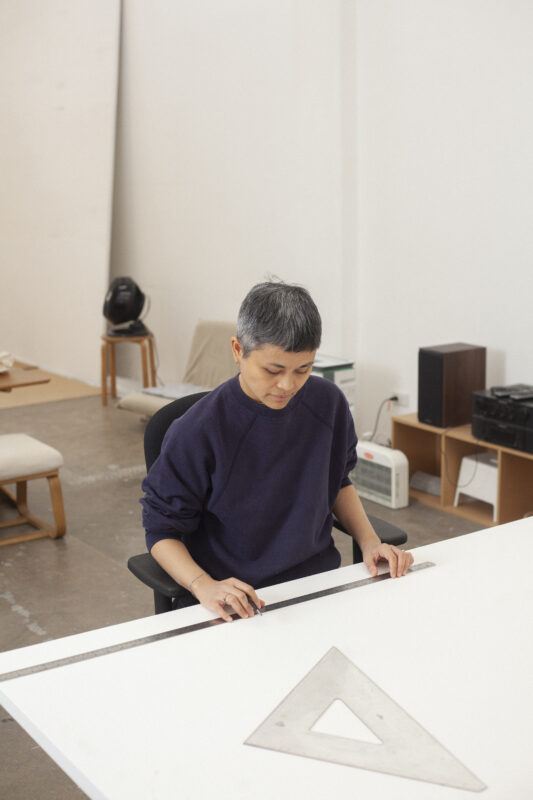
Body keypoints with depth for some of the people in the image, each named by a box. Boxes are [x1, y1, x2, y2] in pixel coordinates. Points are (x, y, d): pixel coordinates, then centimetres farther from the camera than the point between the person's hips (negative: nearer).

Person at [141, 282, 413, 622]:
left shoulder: (328, 403, -3)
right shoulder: (197, 432, -17)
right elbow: (162, 531, -7)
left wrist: (370, 542, 2)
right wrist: (204, 586, -24)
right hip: (237, 602, -3)